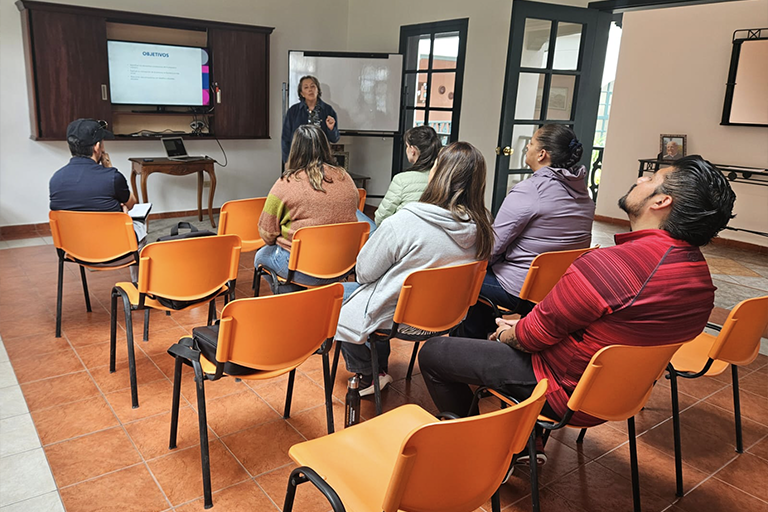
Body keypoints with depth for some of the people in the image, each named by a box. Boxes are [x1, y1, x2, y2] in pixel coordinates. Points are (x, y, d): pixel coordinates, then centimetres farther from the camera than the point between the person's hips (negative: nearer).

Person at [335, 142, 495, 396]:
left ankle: (369, 375, 24)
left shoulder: (402, 223, -28)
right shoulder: (481, 228, -10)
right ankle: (380, 367, 35)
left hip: (397, 318, -6)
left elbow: (364, 272, -16)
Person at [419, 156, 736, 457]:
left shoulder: (606, 266, -33)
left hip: (566, 394, -9)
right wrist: (521, 327, 7)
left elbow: (534, 334, -20)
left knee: (432, 353, 3)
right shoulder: (700, 273, -4)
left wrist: (508, 334, 5)